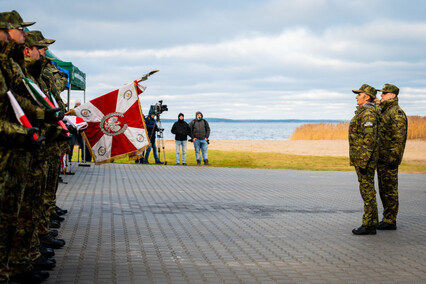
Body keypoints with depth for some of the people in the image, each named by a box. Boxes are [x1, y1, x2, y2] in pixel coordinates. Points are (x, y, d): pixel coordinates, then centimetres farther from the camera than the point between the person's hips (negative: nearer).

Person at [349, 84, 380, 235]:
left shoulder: (368, 113, -15)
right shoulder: (362, 112, 18)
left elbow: (369, 139, -22)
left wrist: (363, 161, -24)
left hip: (365, 157, -11)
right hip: (360, 158, 11)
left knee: (367, 190, -7)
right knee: (367, 190, 13)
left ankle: (369, 225, -4)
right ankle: (372, 222, 19)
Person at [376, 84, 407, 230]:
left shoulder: (397, 112, -13)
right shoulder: (384, 111, 18)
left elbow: (399, 137, -19)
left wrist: (394, 157, -23)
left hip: (389, 158, -10)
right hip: (381, 158, 10)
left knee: (390, 190, -5)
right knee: (384, 190, 13)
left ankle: (390, 221, 0)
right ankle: (387, 219, 20)